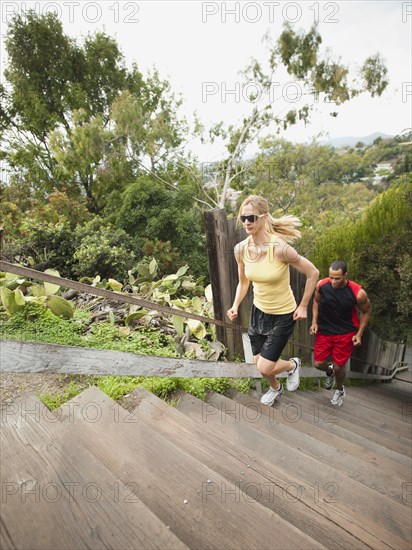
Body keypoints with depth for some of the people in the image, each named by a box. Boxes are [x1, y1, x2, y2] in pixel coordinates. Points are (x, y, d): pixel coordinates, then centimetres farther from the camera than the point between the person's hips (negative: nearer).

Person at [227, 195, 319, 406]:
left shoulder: (280, 248, -28)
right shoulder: (241, 249, -12)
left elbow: (313, 273, -15)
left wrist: (303, 306, -8)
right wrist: (235, 306, -9)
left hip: (283, 315, -5)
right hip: (258, 311, 5)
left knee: (264, 368, -2)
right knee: (259, 362, 19)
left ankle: (292, 365, 35)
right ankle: (275, 388, 55)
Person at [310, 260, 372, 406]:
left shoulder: (358, 293, -22)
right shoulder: (321, 285, -17)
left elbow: (367, 311, -2)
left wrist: (359, 334, -6)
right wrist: (314, 322, -4)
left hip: (345, 334, -2)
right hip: (324, 330, 2)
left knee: (338, 367, 6)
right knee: (318, 363, 5)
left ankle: (340, 390, 41)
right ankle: (329, 372, 45)